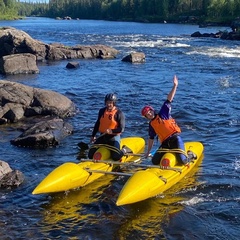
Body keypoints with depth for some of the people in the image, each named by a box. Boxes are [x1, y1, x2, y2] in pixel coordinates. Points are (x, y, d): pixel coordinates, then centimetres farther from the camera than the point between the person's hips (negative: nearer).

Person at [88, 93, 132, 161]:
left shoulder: (119, 113, -11)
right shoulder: (102, 111, 7)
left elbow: (121, 129, -15)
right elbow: (97, 124, 19)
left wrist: (111, 131, -31)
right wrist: (93, 135, 17)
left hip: (114, 137, -5)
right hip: (103, 137, 5)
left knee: (116, 157, -22)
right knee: (91, 155, -1)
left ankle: (124, 150, 12)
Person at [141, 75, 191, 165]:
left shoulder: (163, 113, 4)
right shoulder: (151, 125, 15)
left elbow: (169, 100, -3)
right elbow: (151, 139, 22)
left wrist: (175, 86, -11)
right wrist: (148, 151, 23)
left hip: (175, 139, -5)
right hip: (165, 143, 5)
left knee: (183, 160, -20)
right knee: (155, 161, -5)